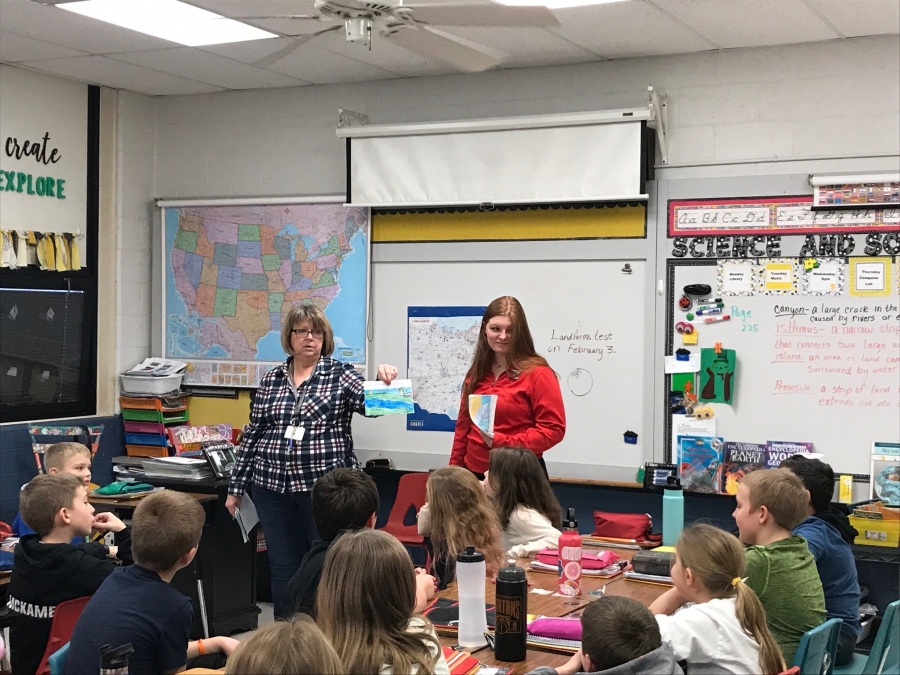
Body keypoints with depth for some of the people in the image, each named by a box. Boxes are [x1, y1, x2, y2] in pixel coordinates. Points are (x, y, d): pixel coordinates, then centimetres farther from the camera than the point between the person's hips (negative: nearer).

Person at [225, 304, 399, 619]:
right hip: (273, 487, 3)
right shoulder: (271, 380, 9)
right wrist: (236, 487, 11)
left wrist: (382, 380, -35)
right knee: (283, 568, 9)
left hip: (325, 486, -3)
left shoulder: (340, 375, 1)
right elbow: (252, 435, 12)